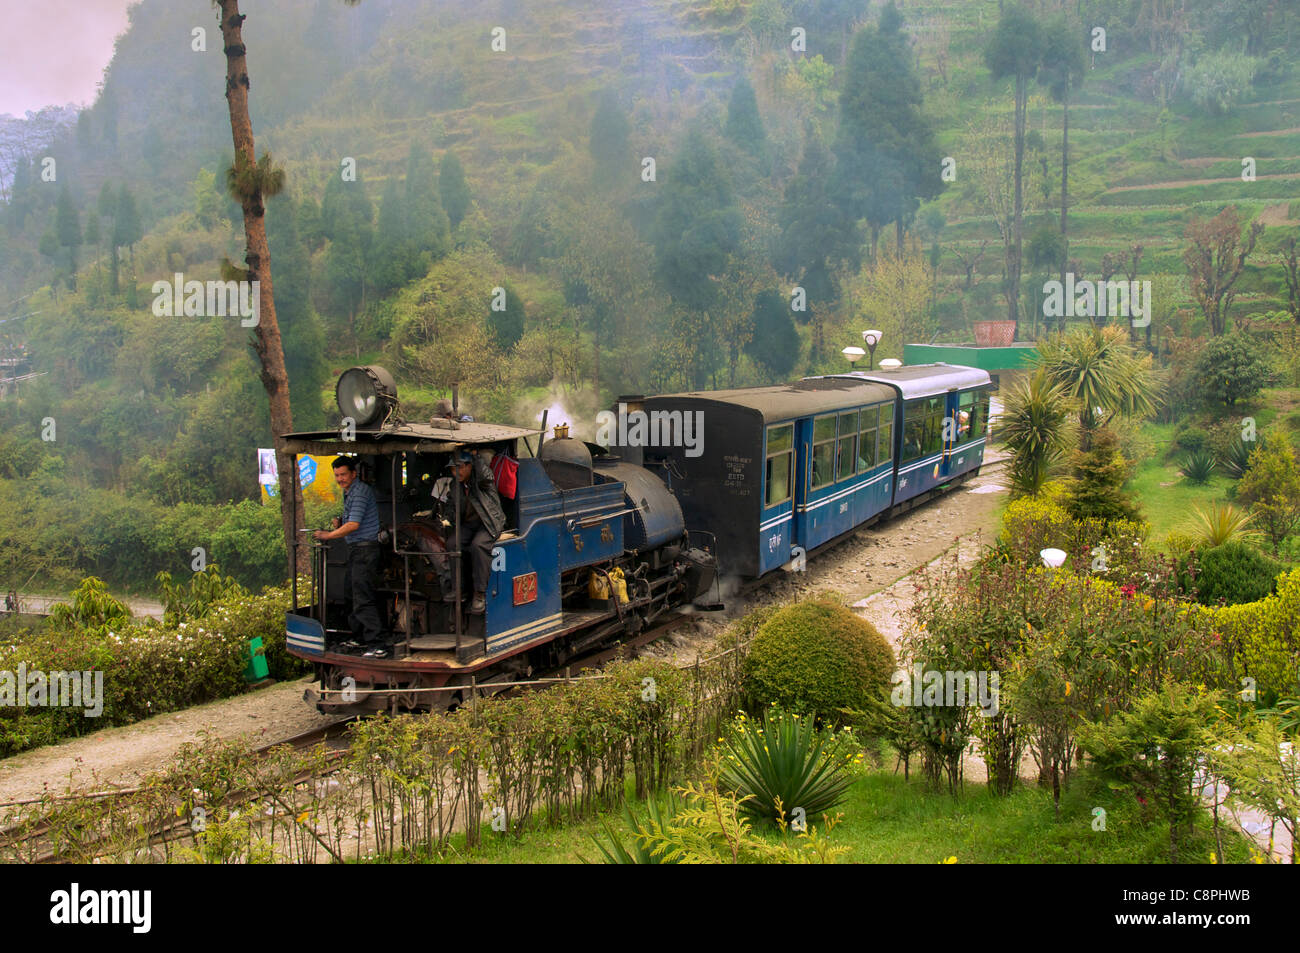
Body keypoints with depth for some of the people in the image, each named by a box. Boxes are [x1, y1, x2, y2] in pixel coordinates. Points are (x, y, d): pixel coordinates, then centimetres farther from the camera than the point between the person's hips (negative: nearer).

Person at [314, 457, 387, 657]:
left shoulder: (360, 492, -14)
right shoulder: (348, 492, 18)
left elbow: (353, 525, -21)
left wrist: (328, 535, -11)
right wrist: (339, 524, 6)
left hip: (365, 549, -11)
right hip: (356, 549, 11)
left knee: (363, 599, -14)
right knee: (352, 593, 17)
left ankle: (377, 646, -16)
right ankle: (359, 638, 27)